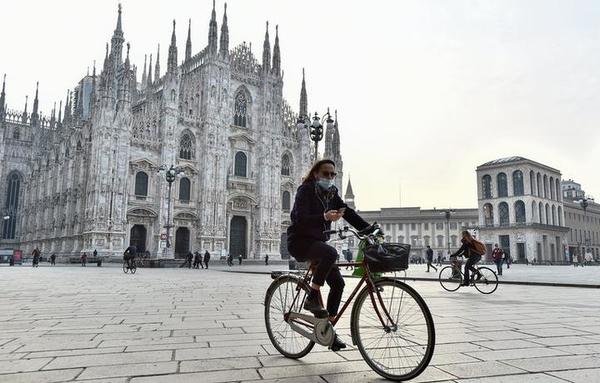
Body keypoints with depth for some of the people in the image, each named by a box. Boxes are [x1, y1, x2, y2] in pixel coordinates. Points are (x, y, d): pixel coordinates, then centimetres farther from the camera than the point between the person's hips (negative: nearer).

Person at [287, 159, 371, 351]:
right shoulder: (306, 190, -11)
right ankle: (312, 297, -18)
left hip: (318, 242, 7)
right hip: (300, 241, -7)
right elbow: (300, 218, -24)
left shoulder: (331, 194, 10)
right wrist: (324, 217, -41)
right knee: (331, 253, -35)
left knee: (337, 283, -2)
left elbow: (349, 213, 3)